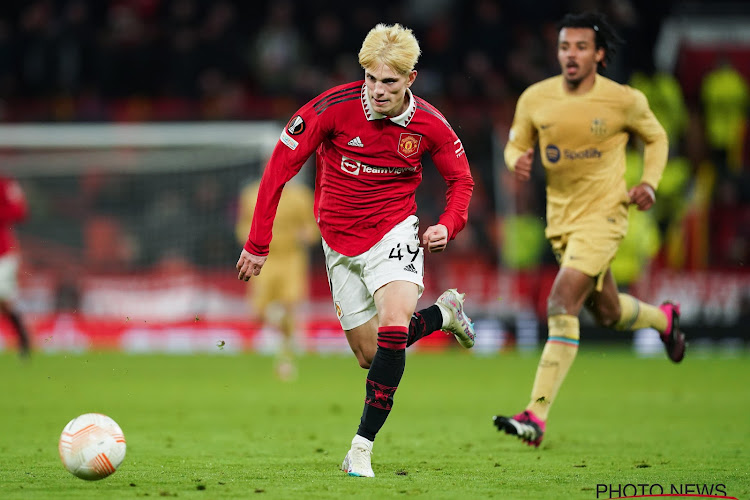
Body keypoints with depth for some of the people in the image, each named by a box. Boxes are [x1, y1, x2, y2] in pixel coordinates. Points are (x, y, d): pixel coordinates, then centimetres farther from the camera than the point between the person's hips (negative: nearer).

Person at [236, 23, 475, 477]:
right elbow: (281, 165, -12)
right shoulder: (334, 107, -18)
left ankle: (362, 448, -18)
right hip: (340, 242, 1)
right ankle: (444, 313, 35)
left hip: (393, 232, -1)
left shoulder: (429, 124, -12)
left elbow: (461, 179, 6)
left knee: (393, 328, -26)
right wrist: (258, 243, -13)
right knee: (370, 353, 5)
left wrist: (448, 226, -14)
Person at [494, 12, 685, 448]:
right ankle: (664, 318, 55)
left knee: (562, 305, -20)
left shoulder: (624, 101, -10)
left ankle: (537, 415, -22)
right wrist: (518, 160, -14)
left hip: (603, 215, -5)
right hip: (560, 218, 5)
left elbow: (656, 138, 8)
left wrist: (649, 183, -7)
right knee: (607, 313, 19)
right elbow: (516, 144, 10)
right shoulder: (535, 99, -4)